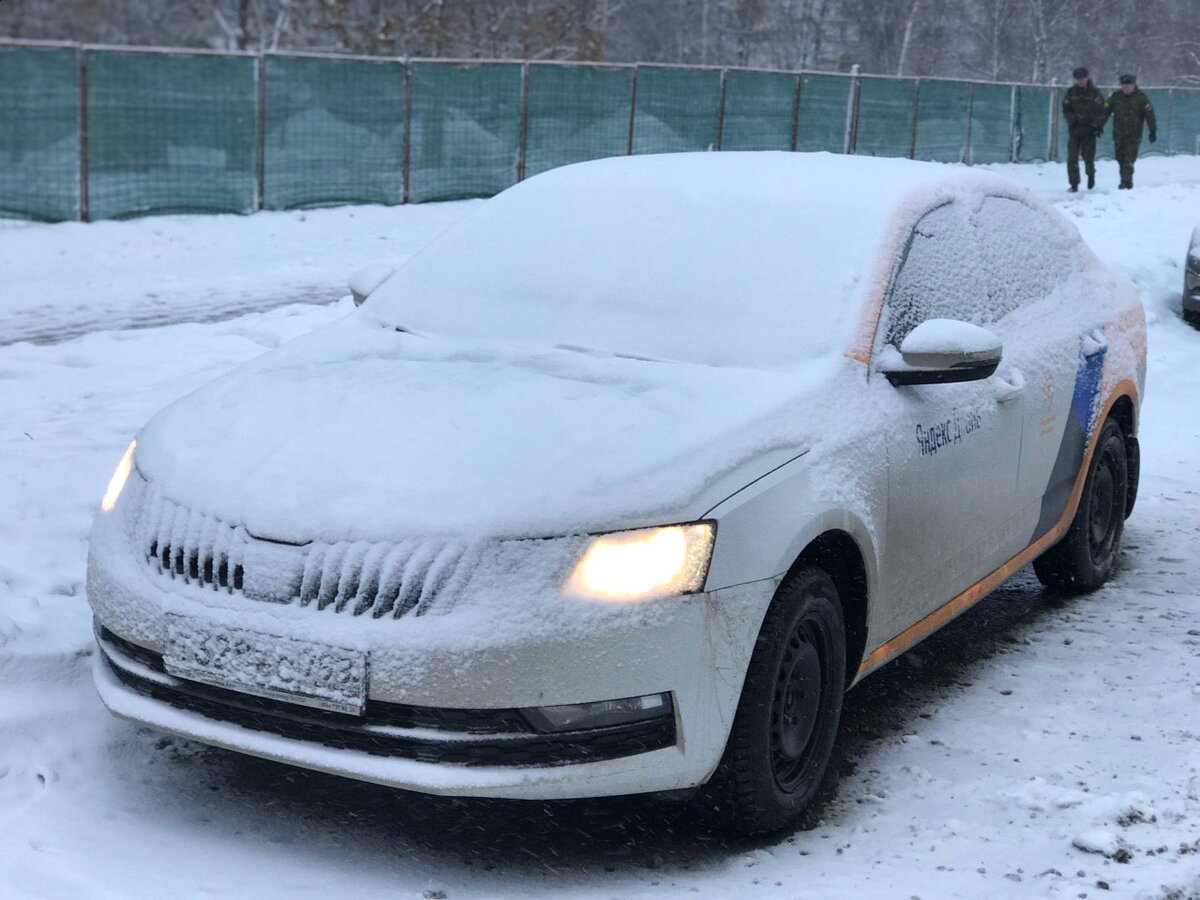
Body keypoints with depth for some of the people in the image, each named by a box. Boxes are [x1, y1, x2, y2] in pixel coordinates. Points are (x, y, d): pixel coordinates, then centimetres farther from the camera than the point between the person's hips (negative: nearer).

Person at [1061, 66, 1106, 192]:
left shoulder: (1095, 92, -2)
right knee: (1072, 158, -4)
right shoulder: (1071, 92, 4)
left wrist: (1098, 125, -9)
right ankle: (1074, 184, 4)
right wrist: (1073, 119, -11)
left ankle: (1091, 174, 26)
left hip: (1089, 130, -2)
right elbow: (1066, 110, 5)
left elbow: (1103, 111, -1)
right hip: (1074, 129, 2)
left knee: (1088, 157, -5)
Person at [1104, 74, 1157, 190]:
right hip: (1118, 135, 4)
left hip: (1134, 136, -3)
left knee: (1129, 161, -13)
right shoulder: (1116, 97, 6)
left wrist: (1153, 131, -6)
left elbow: (1149, 115, -2)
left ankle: (1126, 182, -15)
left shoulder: (1141, 98, -2)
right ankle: (1125, 182, 19)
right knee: (1121, 160, 7)